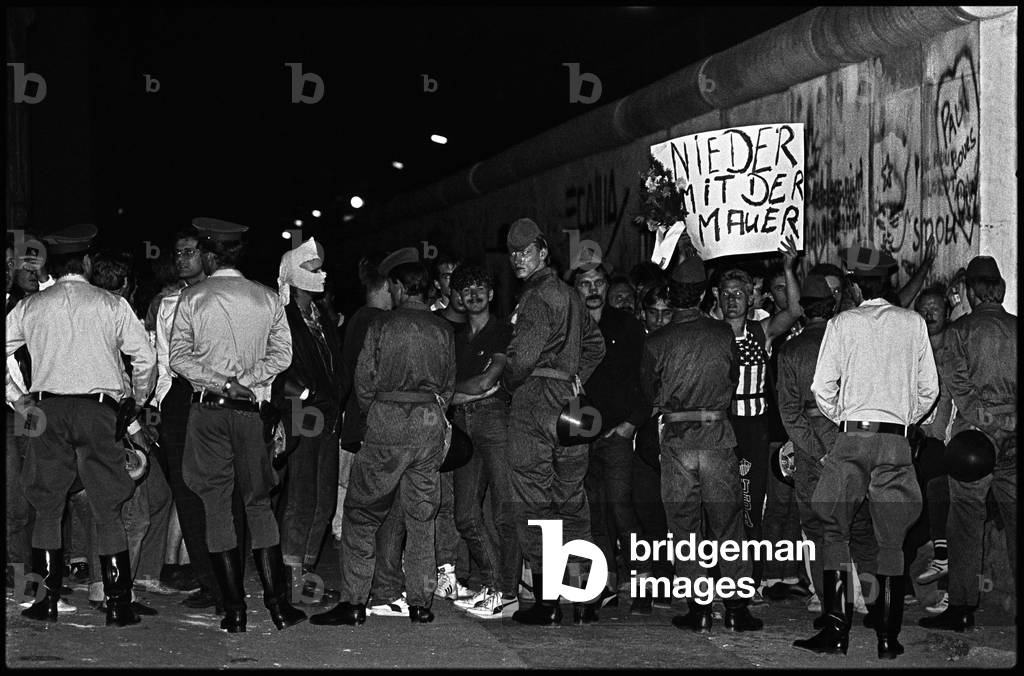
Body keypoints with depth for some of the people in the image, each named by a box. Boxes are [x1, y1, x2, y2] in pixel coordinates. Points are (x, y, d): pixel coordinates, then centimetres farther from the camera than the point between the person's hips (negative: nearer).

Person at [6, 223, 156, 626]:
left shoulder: (30, 307, 9)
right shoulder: (112, 305, 3)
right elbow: (145, 358, 3)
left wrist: (16, 397, 20)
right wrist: (137, 407, 17)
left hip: (46, 409, 2)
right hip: (99, 408, -1)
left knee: (46, 507, 10)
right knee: (107, 510, 3)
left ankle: (46, 599, 9)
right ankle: (118, 604, 1)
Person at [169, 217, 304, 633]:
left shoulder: (192, 298, 0)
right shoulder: (268, 299, 5)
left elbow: (178, 357, -5)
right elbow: (282, 354, 0)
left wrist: (218, 381, -7)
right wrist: (246, 380, -5)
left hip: (208, 409, -2)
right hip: (251, 410, 2)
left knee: (216, 505, 2)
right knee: (258, 502, 9)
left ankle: (234, 610, 0)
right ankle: (278, 604, 3)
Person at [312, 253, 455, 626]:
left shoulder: (382, 325, -5)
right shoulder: (443, 330, 6)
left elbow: (364, 381, -2)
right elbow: (448, 385, 10)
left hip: (388, 425, -4)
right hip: (430, 425, 4)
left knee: (360, 513, 3)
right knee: (421, 518, 10)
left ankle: (353, 602, -2)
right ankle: (420, 602, 11)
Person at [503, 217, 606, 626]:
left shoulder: (537, 298, -11)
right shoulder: (569, 295, 16)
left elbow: (522, 357, -19)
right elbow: (595, 343, 27)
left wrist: (507, 383, -1)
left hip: (534, 403, -8)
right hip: (569, 403, 8)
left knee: (535, 503, -4)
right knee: (572, 500, 10)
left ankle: (545, 601, -3)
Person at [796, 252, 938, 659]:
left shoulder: (842, 323, 3)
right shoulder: (913, 323, 7)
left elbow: (822, 389, -1)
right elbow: (929, 389, 8)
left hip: (851, 438, -1)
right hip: (896, 442, 2)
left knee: (835, 533, 3)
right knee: (891, 541, 5)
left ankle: (837, 631, -3)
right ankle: (888, 637, 3)